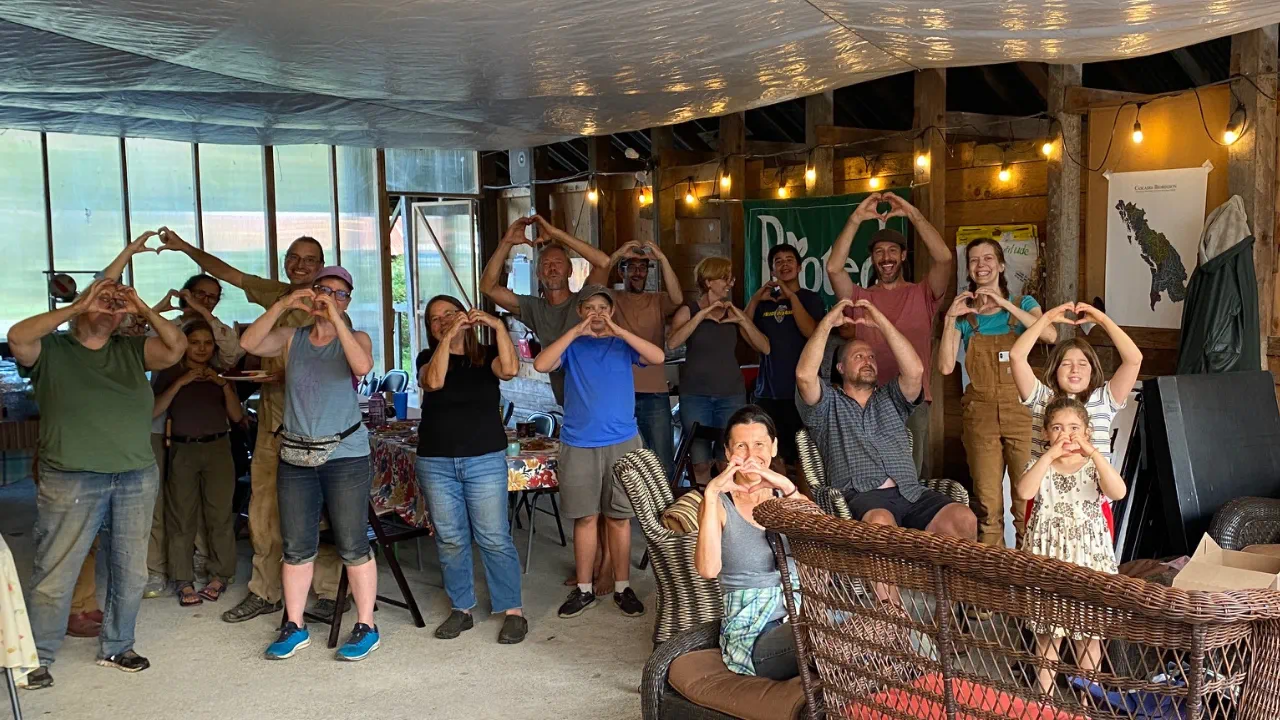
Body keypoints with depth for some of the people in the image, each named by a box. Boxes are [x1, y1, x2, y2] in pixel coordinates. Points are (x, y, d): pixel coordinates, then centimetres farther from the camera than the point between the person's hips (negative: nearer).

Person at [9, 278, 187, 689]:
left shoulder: (133, 351, 11)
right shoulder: (50, 350, 3)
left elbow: (176, 347, -2)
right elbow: (17, 338, -17)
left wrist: (143, 309, -7)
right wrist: (77, 307, -14)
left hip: (138, 479, 4)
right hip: (70, 482, -4)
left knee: (131, 571, 12)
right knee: (55, 574, 0)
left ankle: (116, 647, 28)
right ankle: (38, 658, 15)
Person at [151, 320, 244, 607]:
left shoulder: (220, 375, 14)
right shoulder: (169, 373, 8)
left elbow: (236, 416, 5)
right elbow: (153, 411, -6)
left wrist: (224, 384, -7)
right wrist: (180, 383, -13)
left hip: (218, 447, 1)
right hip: (182, 450, -1)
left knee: (219, 514, -4)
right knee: (181, 516, -4)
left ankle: (219, 575, 6)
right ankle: (184, 581, 2)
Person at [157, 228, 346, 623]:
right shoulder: (274, 293, 12)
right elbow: (226, 272, 22)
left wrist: (286, 374, -21)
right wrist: (185, 247, 20)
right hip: (272, 420, 6)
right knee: (263, 509, 10)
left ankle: (328, 592, 7)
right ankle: (264, 592, 21)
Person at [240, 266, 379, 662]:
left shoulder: (355, 338, 2)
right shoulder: (291, 338, 10)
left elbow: (363, 366, -20)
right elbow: (249, 344, -6)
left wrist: (335, 318, -21)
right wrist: (282, 305, -13)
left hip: (345, 456, -3)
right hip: (295, 457, 3)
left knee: (353, 546, 0)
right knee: (296, 547, 9)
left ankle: (366, 626, 10)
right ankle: (295, 626, 21)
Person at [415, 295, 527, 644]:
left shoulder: (486, 356, 3)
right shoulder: (429, 357, 7)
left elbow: (510, 369, -19)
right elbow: (434, 381, -16)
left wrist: (498, 326, -24)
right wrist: (447, 338, -22)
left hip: (485, 460, -2)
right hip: (436, 463, 2)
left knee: (495, 538, -2)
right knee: (450, 540, 7)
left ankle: (513, 611, 6)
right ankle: (461, 609, 20)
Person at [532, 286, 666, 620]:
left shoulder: (623, 344, 5)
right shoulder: (572, 346, 5)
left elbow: (658, 357, -12)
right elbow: (541, 365, -13)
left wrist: (618, 331, -18)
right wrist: (576, 331, -17)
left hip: (622, 443, 0)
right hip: (578, 445, 0)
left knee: (619, 517, 6)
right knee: (585, 517, 7)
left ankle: (622, 588, 16)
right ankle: (584, 589, 17)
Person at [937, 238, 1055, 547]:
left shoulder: (1023, 304, 7)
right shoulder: (964, 316, 8)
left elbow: (1050, 335, -14)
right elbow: (946, 367, -2)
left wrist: (1004, 303, -16)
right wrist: (950, 319, -9)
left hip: (1020, 409, -1)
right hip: (980, 414, 1)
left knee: (1027, 497, -5)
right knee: (986, 501, 2)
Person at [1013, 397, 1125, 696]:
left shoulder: (1094, 466, 0)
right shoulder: (1040, 465, 0)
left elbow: (1118, 492, -21)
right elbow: (1024, 491, -22)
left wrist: (1094, 453, -25)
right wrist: (1050, 455, -23)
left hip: (1088, 555, 0)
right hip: (1048, 554, 0)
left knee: (1089, 630, 8)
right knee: (1048, 630, 8)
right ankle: (1045, 694, 21)